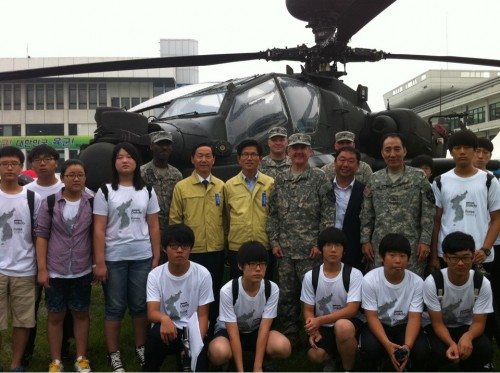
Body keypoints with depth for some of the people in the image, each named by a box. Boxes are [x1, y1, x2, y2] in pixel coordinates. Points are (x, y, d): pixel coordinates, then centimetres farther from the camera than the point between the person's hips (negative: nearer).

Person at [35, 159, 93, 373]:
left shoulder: (92, 203, -1)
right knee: (55, 316, 9)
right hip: (55, 271, -1)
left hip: (82, 271, 1)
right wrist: (42, 268, -8)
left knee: (81, 314, 12)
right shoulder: (50, 202, -4)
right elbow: (41, 235, -3)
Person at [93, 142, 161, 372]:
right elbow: (99, 230, -4)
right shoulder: (105, 192, -1)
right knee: (115, 308, 7)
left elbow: (154, 228, 8)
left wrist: (156, 257, 3)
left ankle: (141, 349, 24)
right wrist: (99, 262, -9)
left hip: (142, 258, 2)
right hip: (114, 259, -2)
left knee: (140, 306, 10)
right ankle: (113, 355, 17)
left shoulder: (147, 192, 7)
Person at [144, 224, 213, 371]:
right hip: (167, 328, 1)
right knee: (158, 332, -34)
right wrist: (164, 318, -42)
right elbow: (151, 313, -18)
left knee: (194, 368, -25)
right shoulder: (155, 275, -9)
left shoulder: (203, 274, -10)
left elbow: (203, 315, -6)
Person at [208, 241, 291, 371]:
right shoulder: (227, 291, -28)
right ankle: (233, 365, -1)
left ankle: (262, 362, 4)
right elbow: (233, 333, -26)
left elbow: (264, 328, -21)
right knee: (218, 353, -38)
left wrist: (257, 368, -24)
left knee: (283, 347, -29)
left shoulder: (272, 289, -20)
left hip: (256, 330, 2)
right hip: (229, 330, -2)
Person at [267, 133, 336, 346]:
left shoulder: (319, 178, -1)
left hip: (310, 249, -4)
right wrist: (274, 241, 4)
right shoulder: (280, 181, 11)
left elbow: (328, 213, -5)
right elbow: (273, 214, 12)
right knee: (286, 294, 10)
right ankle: (289, 335, 22)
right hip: (284, 249, 4)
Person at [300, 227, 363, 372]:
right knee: (314, 355, -27)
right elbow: (308, 310, 2)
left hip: (347, 323, -2)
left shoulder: (354, 274, -10)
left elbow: (352, 310, -17)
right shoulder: (310, 277, -2)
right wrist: (313, 330, -20)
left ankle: (348, 369, -11)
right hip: (322, 328, 2)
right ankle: (333, 358, 11)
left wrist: (320, 320, -26)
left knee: (342, 326, -38)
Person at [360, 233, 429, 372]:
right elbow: (372, 317, -18)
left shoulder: (417, 282, -15)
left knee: (421, 351, -27)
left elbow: (414, 318, -16)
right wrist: (387, 344, -33)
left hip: (404, 326, 1)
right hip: (379, 325, -1)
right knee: (370, 349, -31)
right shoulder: (369, 280, -18)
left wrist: (407, 346, -34)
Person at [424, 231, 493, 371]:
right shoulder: (432, 282, -25)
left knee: (485, 350, -28)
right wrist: (452, 343, -40)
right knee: (438, 352, -33)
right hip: (438, 328, -2)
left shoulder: (483, 283, -18)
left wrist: (467, 336, -38)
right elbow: (437, 323, -19)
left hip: (466, 328, 2)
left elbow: (479, 322, -14)